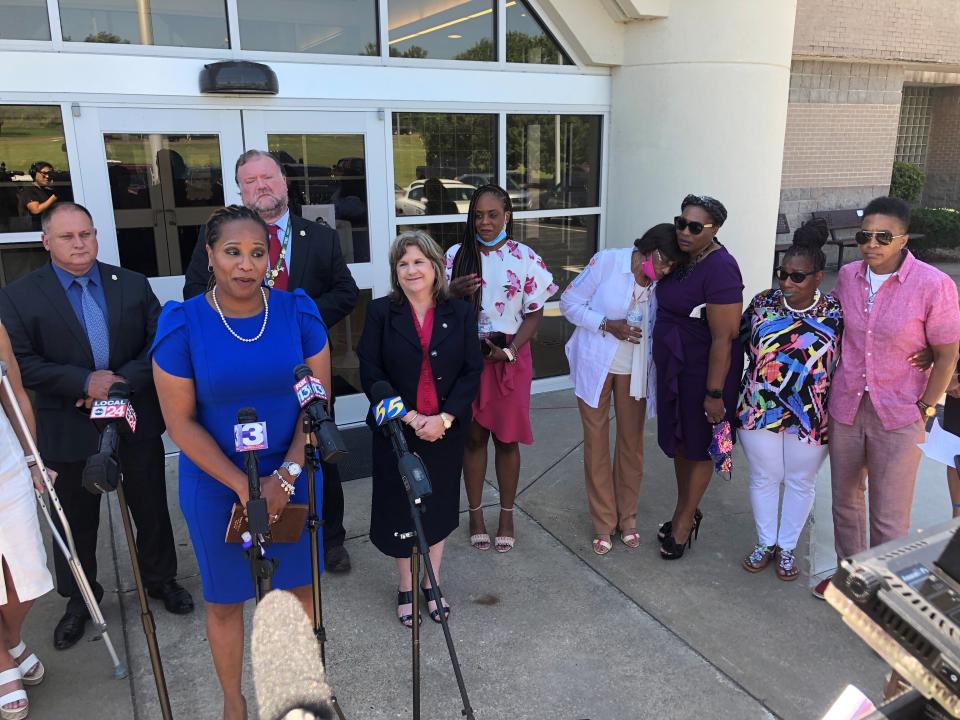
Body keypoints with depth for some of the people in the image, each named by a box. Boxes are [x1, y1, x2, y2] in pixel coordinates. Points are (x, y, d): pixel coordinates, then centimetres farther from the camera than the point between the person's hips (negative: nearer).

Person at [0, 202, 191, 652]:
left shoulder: (133, 284, 2)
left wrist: (125, 380, -17)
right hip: (70, 430, -1)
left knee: (151, 508, 15)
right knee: (77, 520, 14)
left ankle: (160, 578, 38)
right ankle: (78, 599, 36)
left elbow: (160, 341, -2)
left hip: (137, 421, 2)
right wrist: (86, 382, -21)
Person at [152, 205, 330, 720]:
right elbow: (180, 421, -11)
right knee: (225, 598, 14)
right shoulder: (182, 324, -12)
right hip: (216, 485, -1)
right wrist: (242, 486, -16)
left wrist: (284, 477, -14)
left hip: (293, 475, 2)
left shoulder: (298, 312, -7)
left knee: (299, 585, 16)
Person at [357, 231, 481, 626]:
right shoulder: (381, 312, -5)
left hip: (446, 429, 2)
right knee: (400, 508, 9)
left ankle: (431, 582, 35)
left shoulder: (460, 313, -1)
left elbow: (472, 371, -3)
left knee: (439, 505, 14)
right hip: (396, 430, -1)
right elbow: (371, 375, -9)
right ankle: (406, 586, 30)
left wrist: (443, 418, -15)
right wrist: (411, 418, -16)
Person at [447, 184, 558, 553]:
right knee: (473, 436, 10)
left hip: (511, 359, -1)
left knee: (507, 438, 9)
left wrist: (511, 349, -15)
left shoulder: (525, 259, -5)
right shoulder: (456, 255, -2)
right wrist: (453, 292, -20)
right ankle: (476, 512, 26)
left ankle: (507, 515, 25)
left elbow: (534, 313, -2)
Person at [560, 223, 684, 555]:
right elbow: (569, 302, -12)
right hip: (595, 365, -2)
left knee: (632, 440, 10)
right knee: (596, 441, 7)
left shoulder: (664, 283, -8)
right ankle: (603, 521, 22)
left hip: (634, 371, 3)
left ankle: (627, 515, 30)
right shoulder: (607, 261, -17)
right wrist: (608, 325, -23)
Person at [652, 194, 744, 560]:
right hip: (673, 368, 8)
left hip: (703, 372, -8)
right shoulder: (683, 258, 4)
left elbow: (723, 338, -23)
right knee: (678, 440, 18)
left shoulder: (719, 268, -22)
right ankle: (685, 510, 37)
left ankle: (684, 522, 27)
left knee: (697, 446, 9)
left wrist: (715, 393, -22)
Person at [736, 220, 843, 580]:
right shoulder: (763, 302, -5)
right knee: (764, 478, 15)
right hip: (760, 410, 1)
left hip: (810, 416, -1)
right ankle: (765, 543, 36)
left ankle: (787, 547, 36)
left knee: (800, 482, 15)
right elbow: (742, 342, 5)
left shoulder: (835, 312, -9)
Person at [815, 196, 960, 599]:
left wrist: (924, 409, -9)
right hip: (845, 410, 5)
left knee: (890, 517, 5)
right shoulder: (847, 276, -2)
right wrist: (828, 392, 9)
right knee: (845, 500, 19)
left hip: (898, 418, -4)